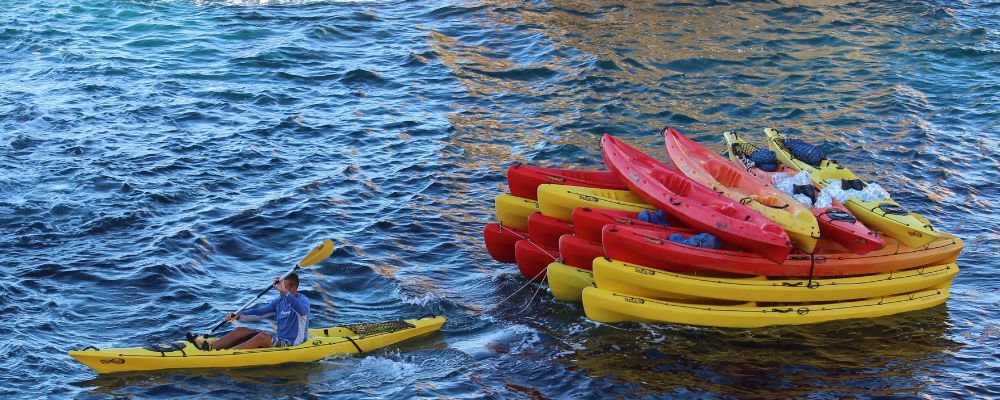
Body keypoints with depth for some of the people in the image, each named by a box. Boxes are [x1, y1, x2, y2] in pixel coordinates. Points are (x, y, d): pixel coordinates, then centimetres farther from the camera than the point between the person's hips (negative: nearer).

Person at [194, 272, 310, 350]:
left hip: (292, 343, -8)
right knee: (240, 331, -1)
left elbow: (303, 310, -39)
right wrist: (239, 316, -5)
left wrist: (285, 292, -45)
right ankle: (209, 347, -17)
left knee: (261, 337, -31)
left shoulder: (303, 300, -14)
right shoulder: (280, 301, 11)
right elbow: (259, 312, 11)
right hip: (280, 337, 9)